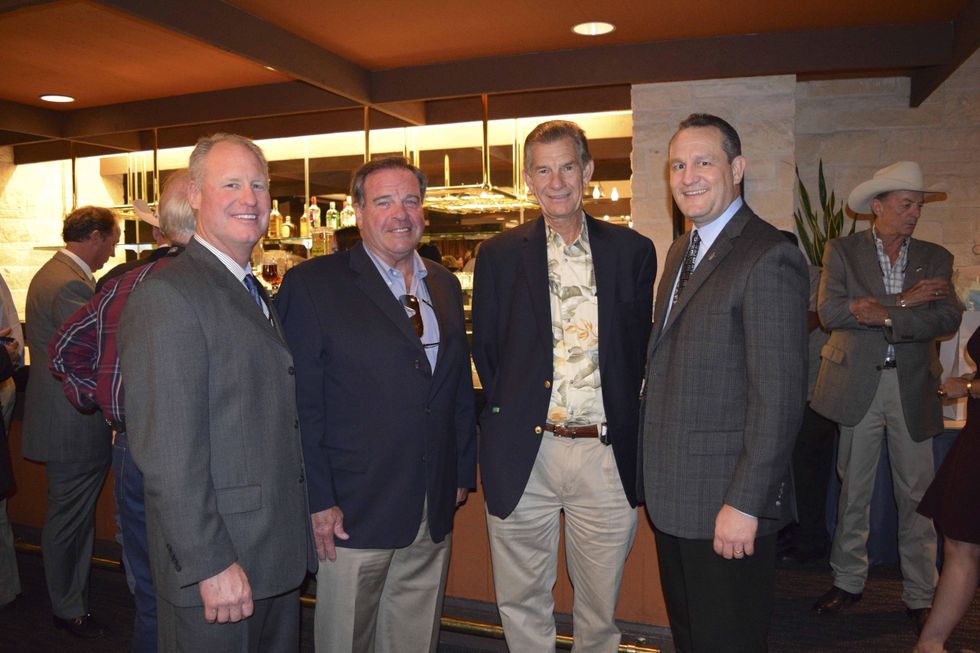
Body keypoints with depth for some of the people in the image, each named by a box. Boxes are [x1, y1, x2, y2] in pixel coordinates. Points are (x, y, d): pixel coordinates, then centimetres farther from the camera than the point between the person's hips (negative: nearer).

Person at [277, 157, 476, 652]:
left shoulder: (444, 285, 11)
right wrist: (318, 500, -13)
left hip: (434, 515, 5)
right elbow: (300, 402, -11)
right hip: (352, 513, -5)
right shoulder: (311, 285, -8)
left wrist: (462, 474, 12)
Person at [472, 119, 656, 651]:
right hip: (523, 454, 0)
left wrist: (620, 416, 1)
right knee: (522, 601, 15)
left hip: (605, 454, 1)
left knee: (600, 604, 16)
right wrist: (507, 415, 1)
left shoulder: (632, 251, 4)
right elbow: (485, 349, 7)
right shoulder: (500, 255, 3)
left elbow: (638, 346, 8)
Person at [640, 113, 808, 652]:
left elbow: (779, 396, -21)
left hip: (727, 504, -8)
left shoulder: (768, 258, -17)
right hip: (672, 493, 8)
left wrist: (745, 504, -20)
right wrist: (654, 471, 13)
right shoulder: (681, 251, 11)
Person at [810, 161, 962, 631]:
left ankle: (920, 597, 20)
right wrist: (903, 301, -15)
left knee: (917, 495, 6)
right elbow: (830, 311, -13)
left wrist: (884, 315, -20)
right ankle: (848, 581, 26)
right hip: (858, 385, -1)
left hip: (913, 387, 2)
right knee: (853, 490, 10)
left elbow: (948, 318, -8)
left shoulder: (935, 258, 7)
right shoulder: (842, 251, 1)